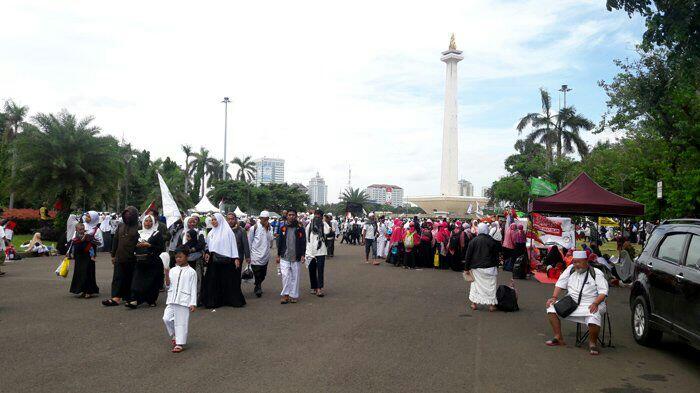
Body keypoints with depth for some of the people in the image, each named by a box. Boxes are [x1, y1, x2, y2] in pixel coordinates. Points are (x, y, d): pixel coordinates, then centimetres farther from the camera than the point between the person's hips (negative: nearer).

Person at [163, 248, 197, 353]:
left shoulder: (191, 272, -3)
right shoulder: (172, 270, 10)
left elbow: (193, 289, -3)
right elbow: (169, 286, 11)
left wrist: (193, 303, -8)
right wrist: (167, 275, -6)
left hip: (184, 301, -5)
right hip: (172, 300, 5)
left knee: (181, 322, -2)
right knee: (166, 318, -2)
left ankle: (180, 344, 9)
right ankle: (174, 336, 23)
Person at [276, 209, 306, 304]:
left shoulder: (300, 229, 1)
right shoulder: (283, 228, 6)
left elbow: (303, 242, 2)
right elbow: (279, 242, 10)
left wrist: (302, 255, -6)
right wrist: (278, 255, 9)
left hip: (296, 257, -1)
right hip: (284, 257, 1)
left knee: (295, 277, 4)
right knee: (285, 276, -6)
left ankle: (293, 295, 14)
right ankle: (285, 295, 2)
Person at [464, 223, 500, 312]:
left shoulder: (473, 241, -3)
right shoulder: (492, 241, -1)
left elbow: (468, 256, -3)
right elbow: (496, 255, 5)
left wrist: (466, 268, 4)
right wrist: (496, 267, 15)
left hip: (476, 268, 0)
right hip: (489, 268, 0)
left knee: (475, 284, 12)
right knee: (490, 285, 5)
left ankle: (474, 303, 13)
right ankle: (491, 305, 4)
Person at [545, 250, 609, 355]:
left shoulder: (596, 273, -3)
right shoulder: (571, 269, 10)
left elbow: (603, 292, -8)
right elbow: (560, 283, 9)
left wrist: (595, 303, -25)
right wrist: (554, 297, -4)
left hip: (590, 305, -5)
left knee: (594, 317, -36)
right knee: (551, 306, -11)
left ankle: (592, 343, -8)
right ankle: (558, 338, -5)